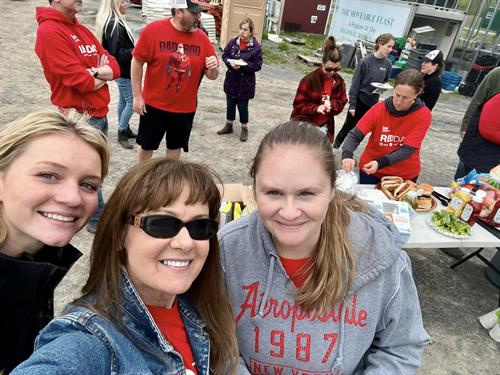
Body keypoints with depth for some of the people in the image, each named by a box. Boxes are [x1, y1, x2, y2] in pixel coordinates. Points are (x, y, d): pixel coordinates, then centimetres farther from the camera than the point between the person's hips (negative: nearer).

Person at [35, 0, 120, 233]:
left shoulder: (81, 30, 12)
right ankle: (98, 220, 23)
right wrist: (102, 76, -3)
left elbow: (114, 67, 5)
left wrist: (93, 71, -14)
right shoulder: (50, 32, -15)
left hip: (99, 113, 8)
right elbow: (80, 80, -22)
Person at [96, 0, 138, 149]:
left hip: (120, 70, 10)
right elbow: (118, 53, -24)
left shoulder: (113, 22, 8)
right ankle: (122, 134, 10)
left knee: (123, 100, 18)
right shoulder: (114, 25, -22)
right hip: (123, 71, -10)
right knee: (132, 103, -2)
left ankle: (124, 129, 31)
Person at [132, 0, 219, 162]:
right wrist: (137, 96, -8)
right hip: (154, 104, -2)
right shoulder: (153, 30, -12)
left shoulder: (202, 38, -4)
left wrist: (213, 68, -21)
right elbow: (137, 62, -7)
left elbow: (212, 75, 2)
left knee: (175, 146, 17)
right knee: (146, 144, 13)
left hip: (185, 108, 3)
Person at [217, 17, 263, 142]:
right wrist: (230, 63, -15)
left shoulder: (256, 47, -12)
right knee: (230, 104, 15)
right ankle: (228, 126, 32)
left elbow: (258, 65, -12)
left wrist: (244, 64, -24)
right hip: (231, 80, 4)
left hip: (245, 83, -4)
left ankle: (244, 129, 23)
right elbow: (224, 55, 5)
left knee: (243, 107, 6)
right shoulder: (233, 42, -2)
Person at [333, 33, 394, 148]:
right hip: (360, 100, -4)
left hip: (373, 103, 5)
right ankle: (335, 146, 24)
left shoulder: (388, 64, 0)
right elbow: (355, 83, -13)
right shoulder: (366, 61, -15)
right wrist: (352, 104, -14)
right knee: (348, 126, 6)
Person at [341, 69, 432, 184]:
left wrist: (380, 163, -36)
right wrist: (347, 155, -36)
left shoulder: (423, 115, -15)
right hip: (370, 170, 1)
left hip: (405, 175, 0)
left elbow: (408, 149, -21)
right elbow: (355, 135, -16)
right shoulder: (379, 108, -13)